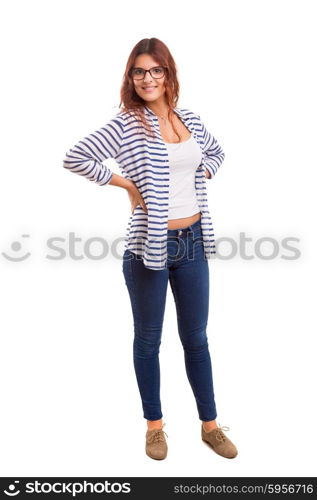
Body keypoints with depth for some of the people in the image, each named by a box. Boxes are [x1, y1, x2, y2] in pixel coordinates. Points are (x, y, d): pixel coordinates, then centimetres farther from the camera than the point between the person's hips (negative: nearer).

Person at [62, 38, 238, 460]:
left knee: (196, 336, 15)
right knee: (148, 339, 11)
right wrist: (125, 183, -13)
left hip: (193, 241, 5)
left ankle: (210, 425, 31)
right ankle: (155, 424, 32)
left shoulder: (189, 119, 7)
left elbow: (216, 151, 25)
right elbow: (75, 158, -14)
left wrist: (202, 175, 6)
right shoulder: (126, 124, -8)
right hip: (150, 246, -4)